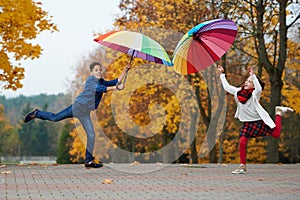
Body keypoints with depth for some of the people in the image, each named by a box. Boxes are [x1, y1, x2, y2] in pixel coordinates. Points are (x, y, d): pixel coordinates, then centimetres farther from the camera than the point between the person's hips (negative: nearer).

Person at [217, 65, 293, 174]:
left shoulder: (254, 94, -19)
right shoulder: (238, 92, -4)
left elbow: (259, 88, -43)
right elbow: (226, 86, 7)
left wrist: (253, 75, -48)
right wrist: (222, 74, 8)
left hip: (260, 120, -4)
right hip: (247, 122, 4)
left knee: (276, 134, -1)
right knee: (242, 141, -9)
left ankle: (278, 113, 25)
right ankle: (242, 166, 0)